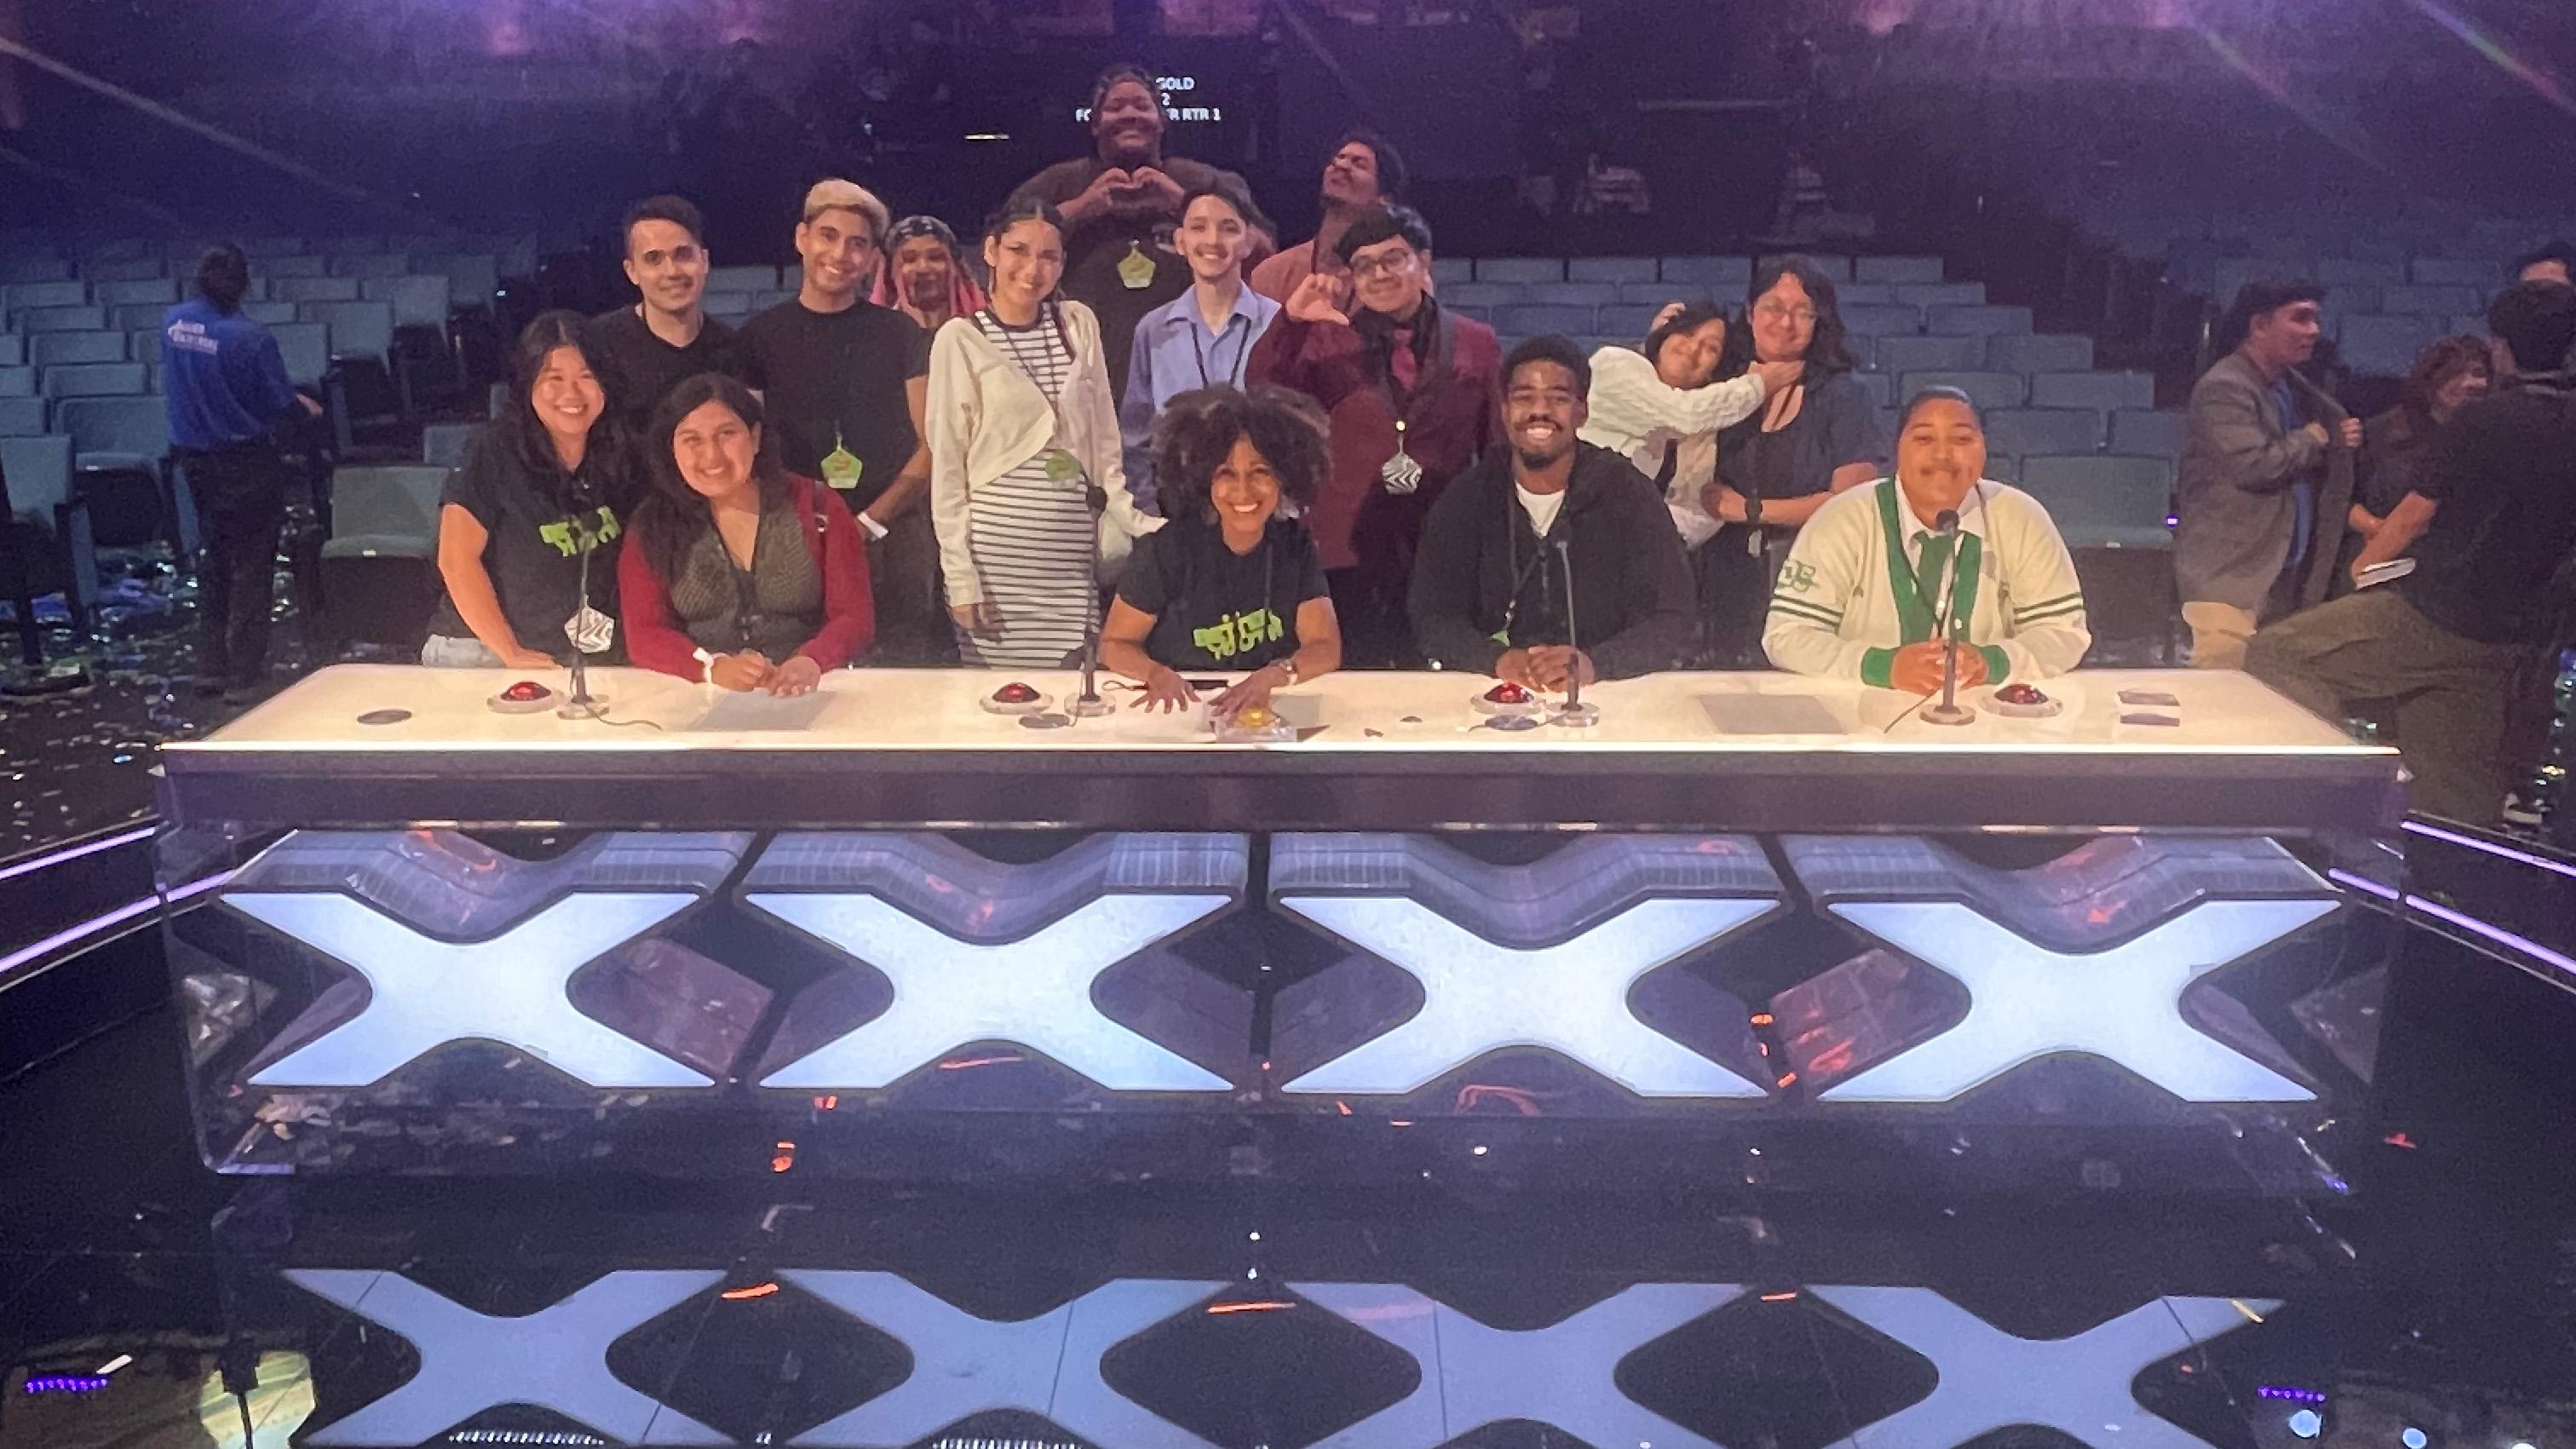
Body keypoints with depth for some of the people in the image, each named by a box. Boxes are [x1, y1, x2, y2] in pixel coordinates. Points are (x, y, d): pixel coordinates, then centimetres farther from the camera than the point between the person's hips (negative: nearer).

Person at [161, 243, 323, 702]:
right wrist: (305, 405, 8)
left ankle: (211, 668, 25)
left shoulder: (173, 322, -2)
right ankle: (244, 676, 6)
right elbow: (280, 404, -15)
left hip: (194, 456, 7)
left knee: (213, 560, 19)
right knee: (251, 566, 3)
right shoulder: (250, 338, -22)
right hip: (247, 464, -6)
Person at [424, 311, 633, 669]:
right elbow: (456, 558, -11)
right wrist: (511, 654, -12)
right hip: (483, 654, -4)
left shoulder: (617, 452, 6)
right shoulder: (497, 452, -6)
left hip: (588, 660, 4)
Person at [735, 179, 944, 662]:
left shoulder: (902, 334, 6)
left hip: (894, 534, 0)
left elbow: (931, 445, 2)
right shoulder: (758, 337, 8)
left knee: (907, 662, -4)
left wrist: (871, 522, -10)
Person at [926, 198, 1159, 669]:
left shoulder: (1079, 325, 8)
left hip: (1073, 556, 3)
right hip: (996, 555, -3)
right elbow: (947, 465, -2)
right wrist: (960, 577, -7)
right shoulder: (960, 340, -1)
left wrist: (1142, 526, 5)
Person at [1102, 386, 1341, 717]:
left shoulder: (1296, 546, -1)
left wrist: (1273, 676, -27)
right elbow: (1114, 643, -3)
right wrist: (1157, 674, -24)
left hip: (1266, 714, 2)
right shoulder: (1169, 548, -10)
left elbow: (1326, 648, -6)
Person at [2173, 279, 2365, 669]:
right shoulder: (2224, 388, -12)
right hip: (2229, 578, -9)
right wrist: (2316, 439, -7)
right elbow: (2255, 465, -23)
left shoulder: (2286, 388, 18)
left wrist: (2339, 441, 12)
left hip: (2281, 576, 9)